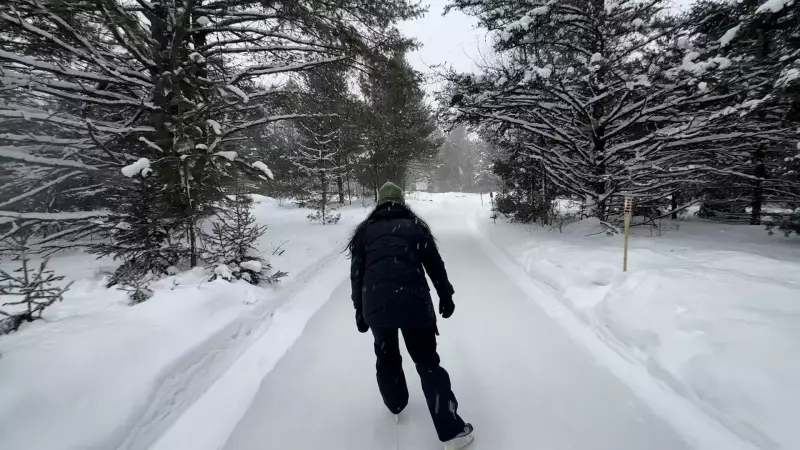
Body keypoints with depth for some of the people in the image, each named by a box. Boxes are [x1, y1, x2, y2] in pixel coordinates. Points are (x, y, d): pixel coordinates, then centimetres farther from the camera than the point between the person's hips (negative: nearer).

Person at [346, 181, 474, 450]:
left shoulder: (365, 230, 15)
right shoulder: (415, 226, 12)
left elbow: (357, 273, 11)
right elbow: (435, 264, 11)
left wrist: (360, 310, 18)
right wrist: (445, 296, 22)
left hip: (375, 303, 2)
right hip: (413, 300, -1)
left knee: (386, 356, 25)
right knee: (427, 361, 9)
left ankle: (396, 406, 45)